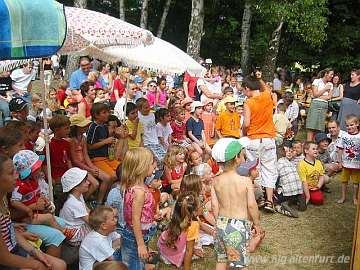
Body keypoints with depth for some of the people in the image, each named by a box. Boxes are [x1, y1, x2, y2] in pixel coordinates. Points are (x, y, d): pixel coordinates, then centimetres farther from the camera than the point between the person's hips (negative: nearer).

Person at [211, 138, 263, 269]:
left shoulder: (216, 181, -3)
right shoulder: (246, 180, -14)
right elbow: (251, 205, -14)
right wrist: (257, 224, 0)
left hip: (221, 223, 4)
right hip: (239, 225, -4)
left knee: (221, 259, 19)